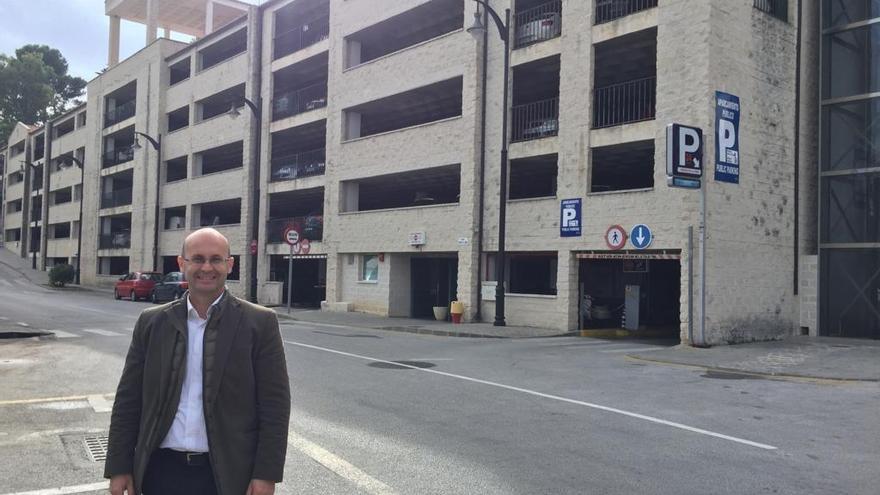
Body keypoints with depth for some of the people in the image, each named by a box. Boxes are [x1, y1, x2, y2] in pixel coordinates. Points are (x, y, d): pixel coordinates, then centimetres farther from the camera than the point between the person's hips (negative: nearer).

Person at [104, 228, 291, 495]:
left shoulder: (260, 323, -5)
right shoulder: (152, 322, 4)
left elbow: (275, 405, -6)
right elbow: (128, 400, 6)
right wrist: (119, 467, 3)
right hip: (161, 471, 3)